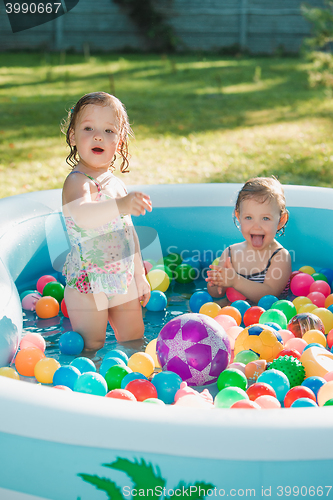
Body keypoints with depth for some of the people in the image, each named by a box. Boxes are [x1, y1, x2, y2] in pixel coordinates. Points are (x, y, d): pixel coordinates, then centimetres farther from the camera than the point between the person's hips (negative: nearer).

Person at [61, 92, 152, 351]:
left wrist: (140, 275, 20)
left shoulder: (117, 183, 9)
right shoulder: (77, 181, -18)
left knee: (135, 342, 18)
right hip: (88, 282, -8)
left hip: (123, 279, 8)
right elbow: (82, 215, -41)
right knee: (91, 350, 0)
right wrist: (120, 206, -59)